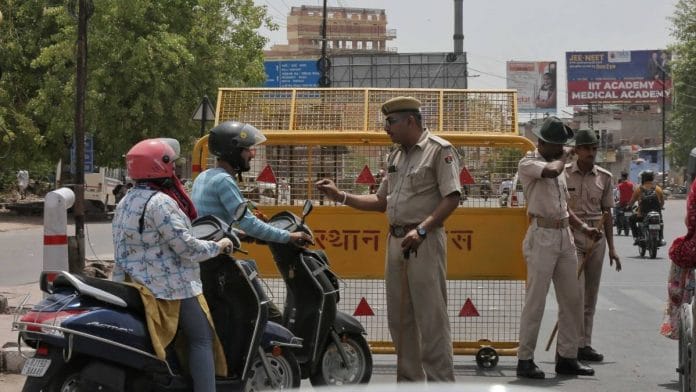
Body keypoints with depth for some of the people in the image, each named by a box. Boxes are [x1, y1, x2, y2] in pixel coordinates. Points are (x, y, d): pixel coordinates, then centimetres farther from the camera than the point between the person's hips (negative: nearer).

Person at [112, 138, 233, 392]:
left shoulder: (125, 203, 12)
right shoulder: (161, 203, -17)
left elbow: (126, 247, 16)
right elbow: (186, 248, -20)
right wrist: (218, 246, -6)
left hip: (140, 283, 9)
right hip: (173, 287, -9)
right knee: (201, 339, -4)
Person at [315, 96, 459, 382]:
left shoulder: (439, 150, -6)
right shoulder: (396, 156, 19)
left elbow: (451, 198, -14)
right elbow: (381, 201, 22)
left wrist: (421, 230, -23)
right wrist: (340, 196, 13)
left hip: (425, 241, -8)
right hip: (396, 240, 8)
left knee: (431, 318, -8)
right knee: (399, 318, 11)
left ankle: (440, 382, -4)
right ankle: (409, 380, 19)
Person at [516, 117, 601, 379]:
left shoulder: (557, 164, 19)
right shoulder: (528, 164, -5)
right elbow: (552, 170, -27)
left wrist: (583, 228, 13)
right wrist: (564, 156, -6)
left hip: (565, 236, 8)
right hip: (542, 236, -8)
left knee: (572, 299, 8)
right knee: (535, 300, -7)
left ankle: (567, 357, 16)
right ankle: (525, 360, -1)